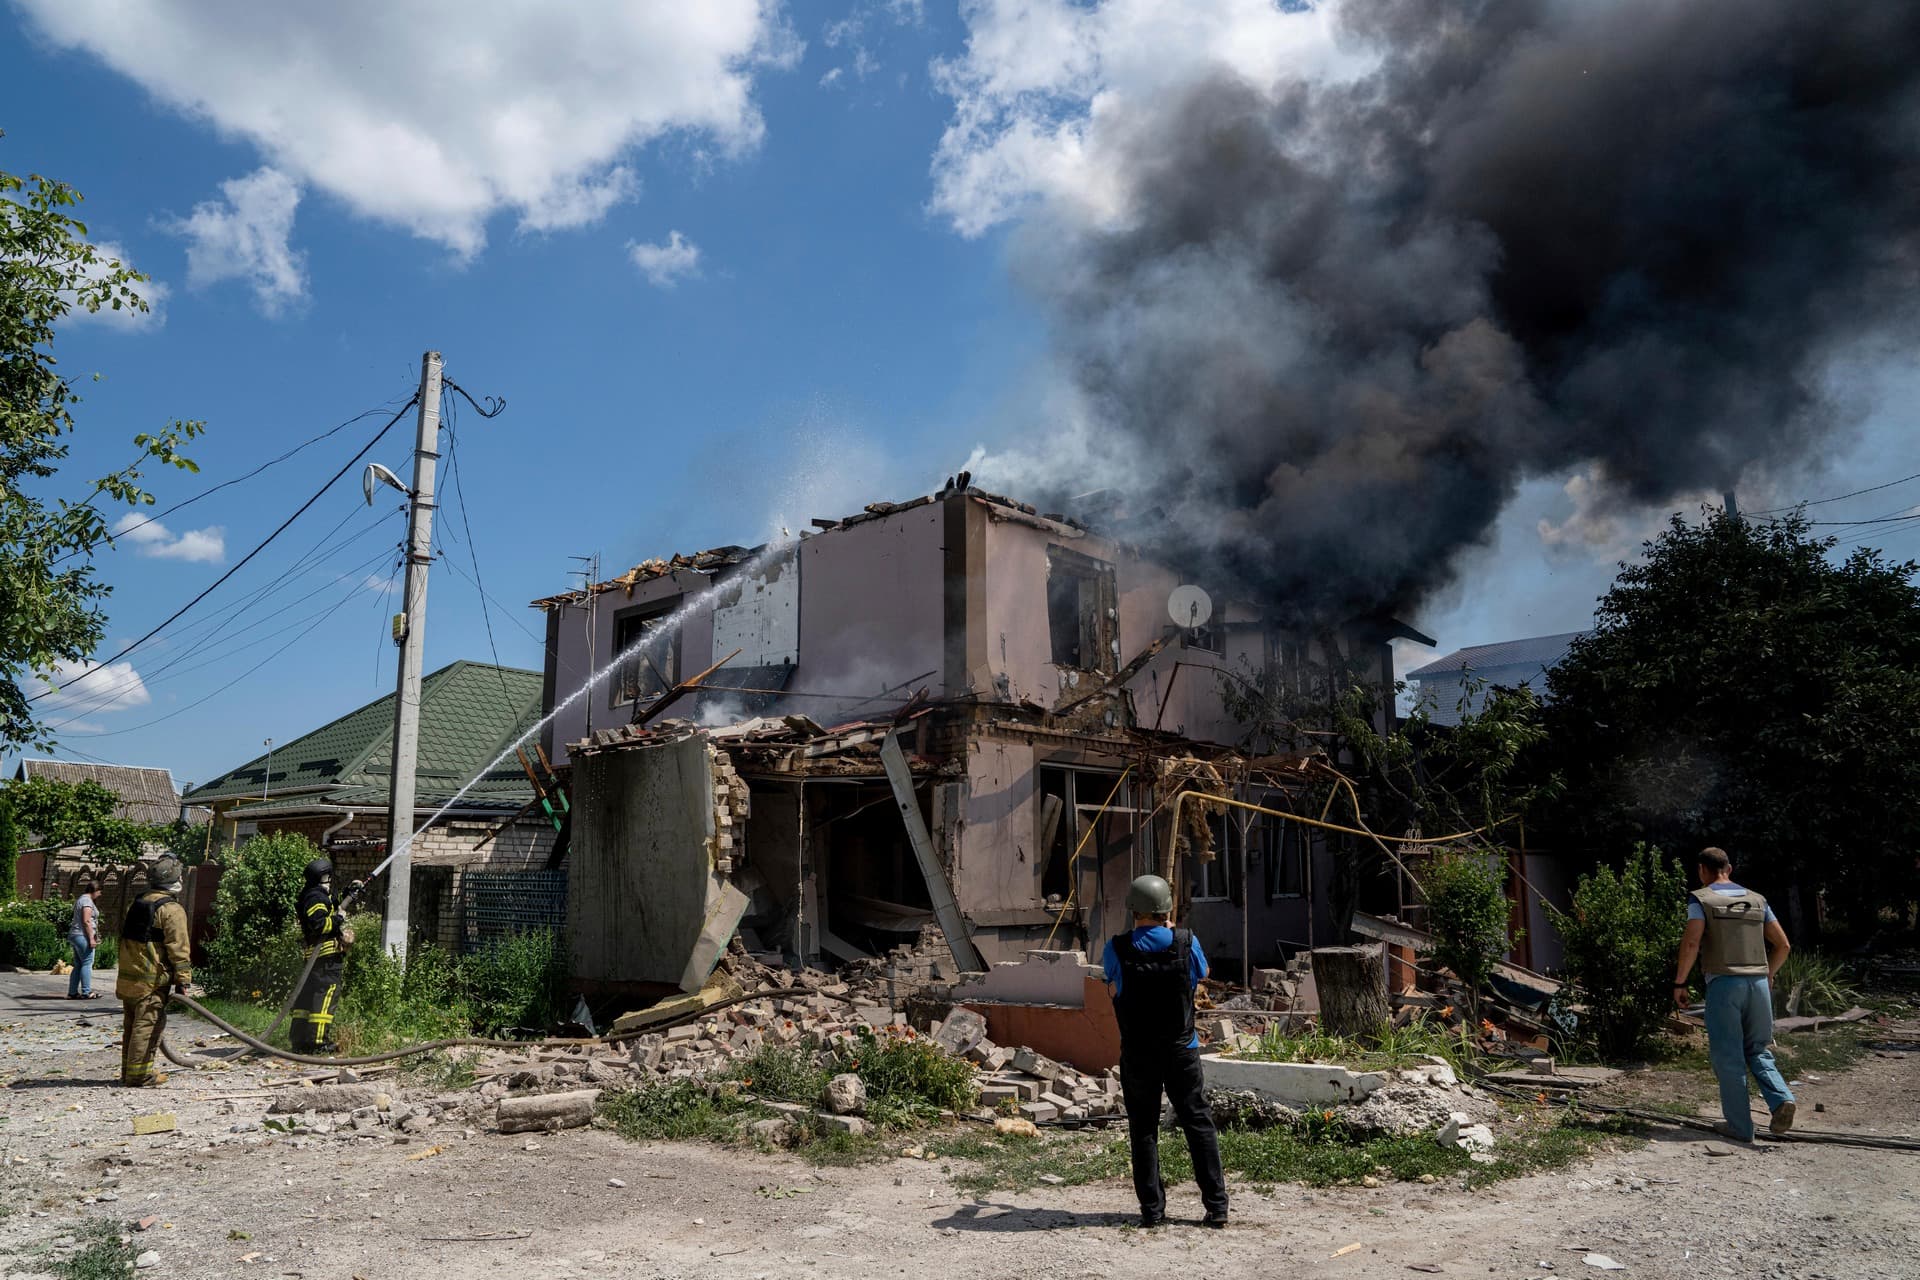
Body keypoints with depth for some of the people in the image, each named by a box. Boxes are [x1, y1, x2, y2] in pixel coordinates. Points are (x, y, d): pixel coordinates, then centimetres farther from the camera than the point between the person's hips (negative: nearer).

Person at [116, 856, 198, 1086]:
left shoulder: (137, 903, 15)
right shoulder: (171, 909, -13)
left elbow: (127, 936, 23)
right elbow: (178, 948, -16)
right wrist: (183, 980, -13)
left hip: (128, 976, 9)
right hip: (152, 980, -9)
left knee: (132, 1024, 16)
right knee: (147, 1024, -5)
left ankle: (129, 1070, 23)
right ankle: (139, 1072, -3)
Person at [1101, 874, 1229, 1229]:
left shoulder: (1117, 949, -11)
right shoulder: (1186, 942, -9)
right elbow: (1201, 974, 12)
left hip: (1137, 1055, 0)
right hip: (1181, 1051, 1)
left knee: (1143, 1130, 9)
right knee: (1199, 1124, 10)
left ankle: (1152, 1209, 11)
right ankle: (1216, 1205, 11)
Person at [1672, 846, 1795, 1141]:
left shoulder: (1701, 899, -1)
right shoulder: (1756, 900, 14)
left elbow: (1691, 943, -13)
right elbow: (1783, 945, 14)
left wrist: (1679, 982, -6)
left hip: (1723, 983, -4)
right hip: (1758, 982, 5)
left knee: (1728, 1057, 3)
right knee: (1757, 1050, 18)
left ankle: (1740, 1126, 5)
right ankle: (1781, 1098, -6)